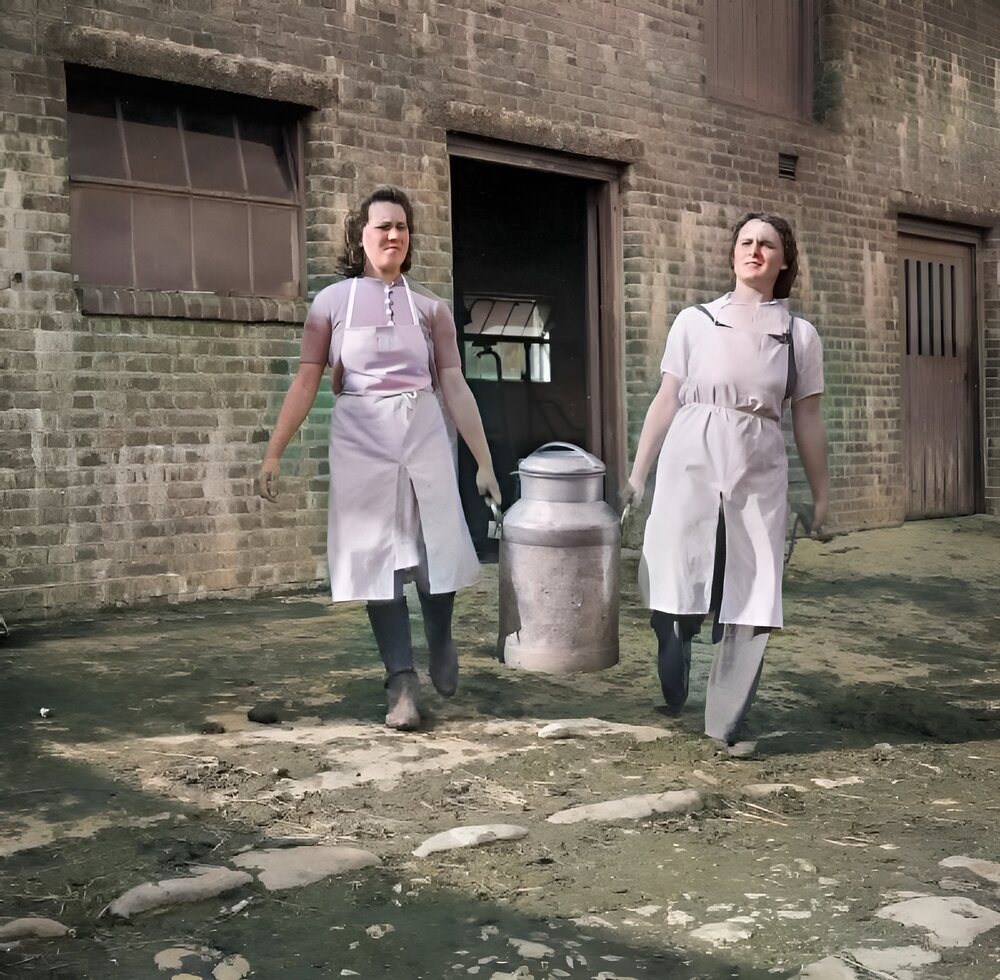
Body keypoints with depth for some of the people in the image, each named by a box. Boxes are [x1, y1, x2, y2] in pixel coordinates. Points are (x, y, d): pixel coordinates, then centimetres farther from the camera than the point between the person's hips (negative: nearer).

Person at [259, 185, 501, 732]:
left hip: (424, 439, 1)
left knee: (436, 552, 3)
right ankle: (402, 684, 3)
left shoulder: (430, 308, 9)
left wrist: (484, 462, 4)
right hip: (360, 441, -1)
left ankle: (441, 646, 31)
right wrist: (273, 452, -4)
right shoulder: (332, 303, 5)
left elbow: (455, 387, 7)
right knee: (378, 561, -1)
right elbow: (306, 384, 2)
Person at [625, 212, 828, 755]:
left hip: (759, 472, 1)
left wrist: (820, 496, 11)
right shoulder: (694, 321, 7)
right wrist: (637, 473, 4)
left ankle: (727, 722, 14)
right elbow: (666, 402, 7)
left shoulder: (800, 334, 9)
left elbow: (808, 420, 11)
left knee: (751, 603, 1)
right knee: (677, 591, -2)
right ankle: (671, 695, 24)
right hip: (690, 464, -1)